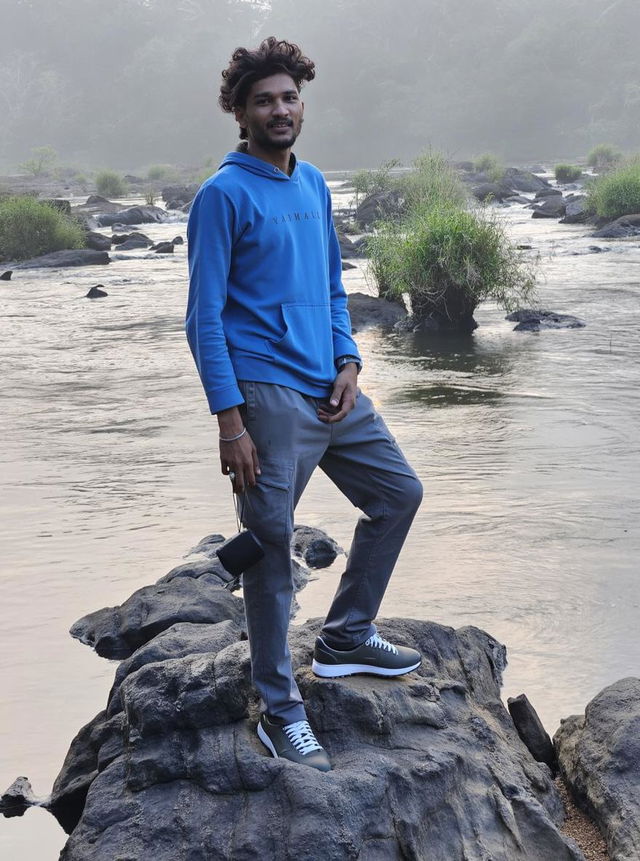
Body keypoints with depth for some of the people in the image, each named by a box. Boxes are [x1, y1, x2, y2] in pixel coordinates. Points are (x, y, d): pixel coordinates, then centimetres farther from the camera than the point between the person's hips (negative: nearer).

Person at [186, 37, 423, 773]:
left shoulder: (314, 185, 12)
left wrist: (347, 364, 2)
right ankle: (279, 711, 8)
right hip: (268, 396, -8)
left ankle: (345, 638, 30)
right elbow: (204, 318, -12)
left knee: (399, 493, 16)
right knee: (272, 547, -2)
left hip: (329, 388, 8)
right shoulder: (224, 196, -10)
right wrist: (230, 421, -18)